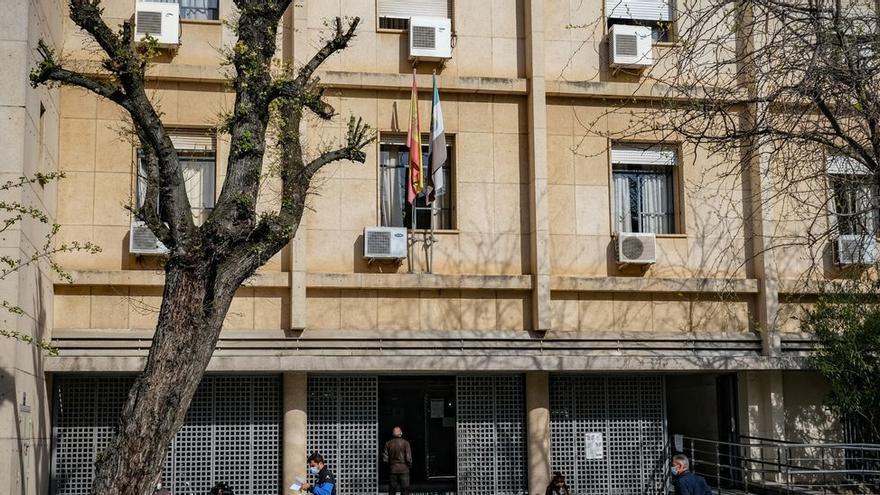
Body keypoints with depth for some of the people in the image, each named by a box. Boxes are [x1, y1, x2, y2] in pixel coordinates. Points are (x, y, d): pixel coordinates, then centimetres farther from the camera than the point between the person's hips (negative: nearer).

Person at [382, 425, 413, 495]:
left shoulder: (388, 443, 0)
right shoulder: (405, 443, -7)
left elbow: (385, 458, -1)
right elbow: (408, 458, -11)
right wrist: (410, 465, 7)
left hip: (392, 469, 2)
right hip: (404, 470, -2)